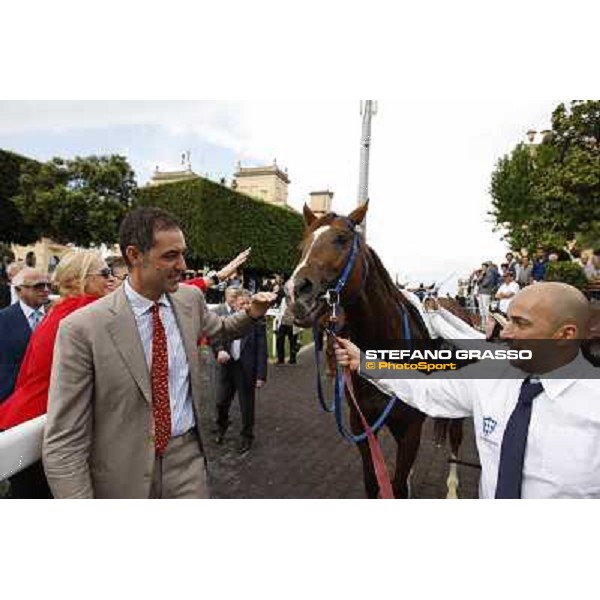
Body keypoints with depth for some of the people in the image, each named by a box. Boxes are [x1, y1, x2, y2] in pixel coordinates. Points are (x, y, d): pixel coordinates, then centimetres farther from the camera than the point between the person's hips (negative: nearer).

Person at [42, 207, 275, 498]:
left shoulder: (190, 298, -5)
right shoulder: (82, 328, -19)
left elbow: (218, 329, 17)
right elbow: (63, 442, -16)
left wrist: (251, 314, -2)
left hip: (187, 458, 3)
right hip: (122, 473, -2)